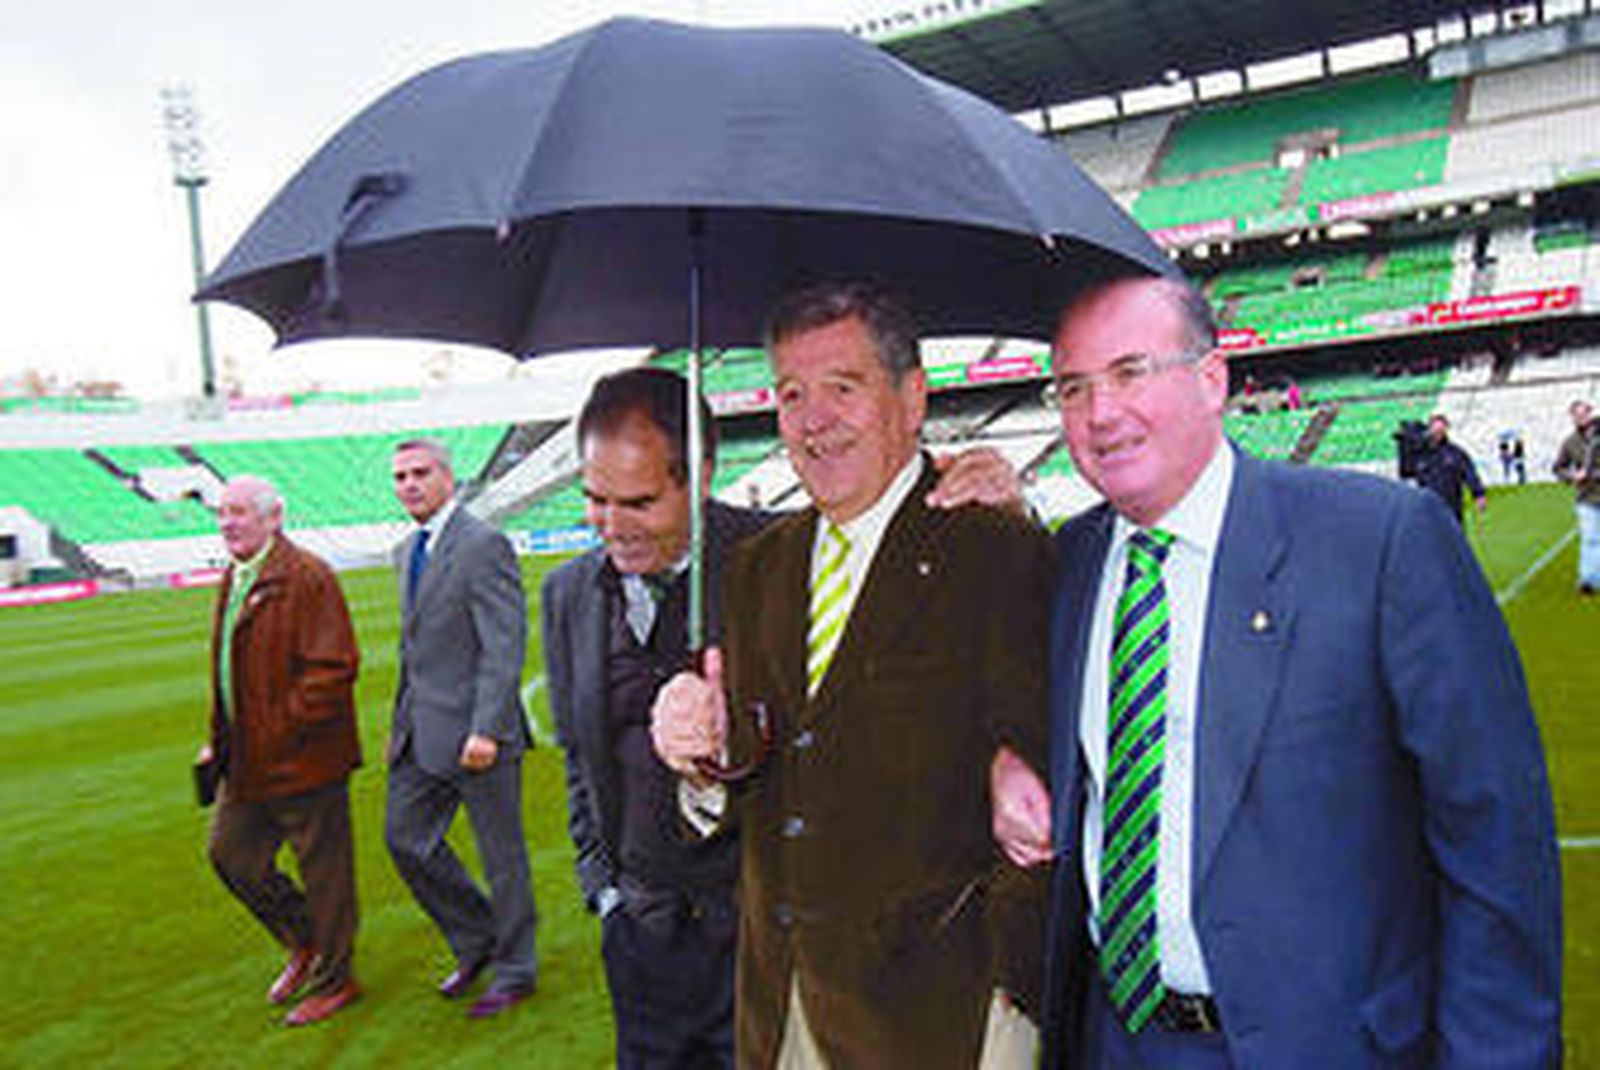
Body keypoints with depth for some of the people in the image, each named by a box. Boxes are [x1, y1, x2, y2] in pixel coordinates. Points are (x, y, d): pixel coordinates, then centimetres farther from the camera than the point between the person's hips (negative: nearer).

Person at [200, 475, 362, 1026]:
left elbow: (333, 668, -21)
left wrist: (282, 732, -21)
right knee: (230, 854, 16)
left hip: (304, 760, -9)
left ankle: (334, 980, 22)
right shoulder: (233, 578, 13)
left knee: (323, 869, 4)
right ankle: (305, 944, 35)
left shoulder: (307, 577, -17)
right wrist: (220, 740, 14)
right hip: (248, 763, 9)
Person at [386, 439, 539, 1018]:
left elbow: (504, 647, -19)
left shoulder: (482, 545, -14)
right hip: (422, 731, 9)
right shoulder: (407, 551, 14)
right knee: (405, 837, 12)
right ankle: (476, 942, 31)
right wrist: (401, 722, 18)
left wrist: (486, 730, -24)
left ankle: (515, 971, 23)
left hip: (474, 730, -8)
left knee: (502, 854, 5)